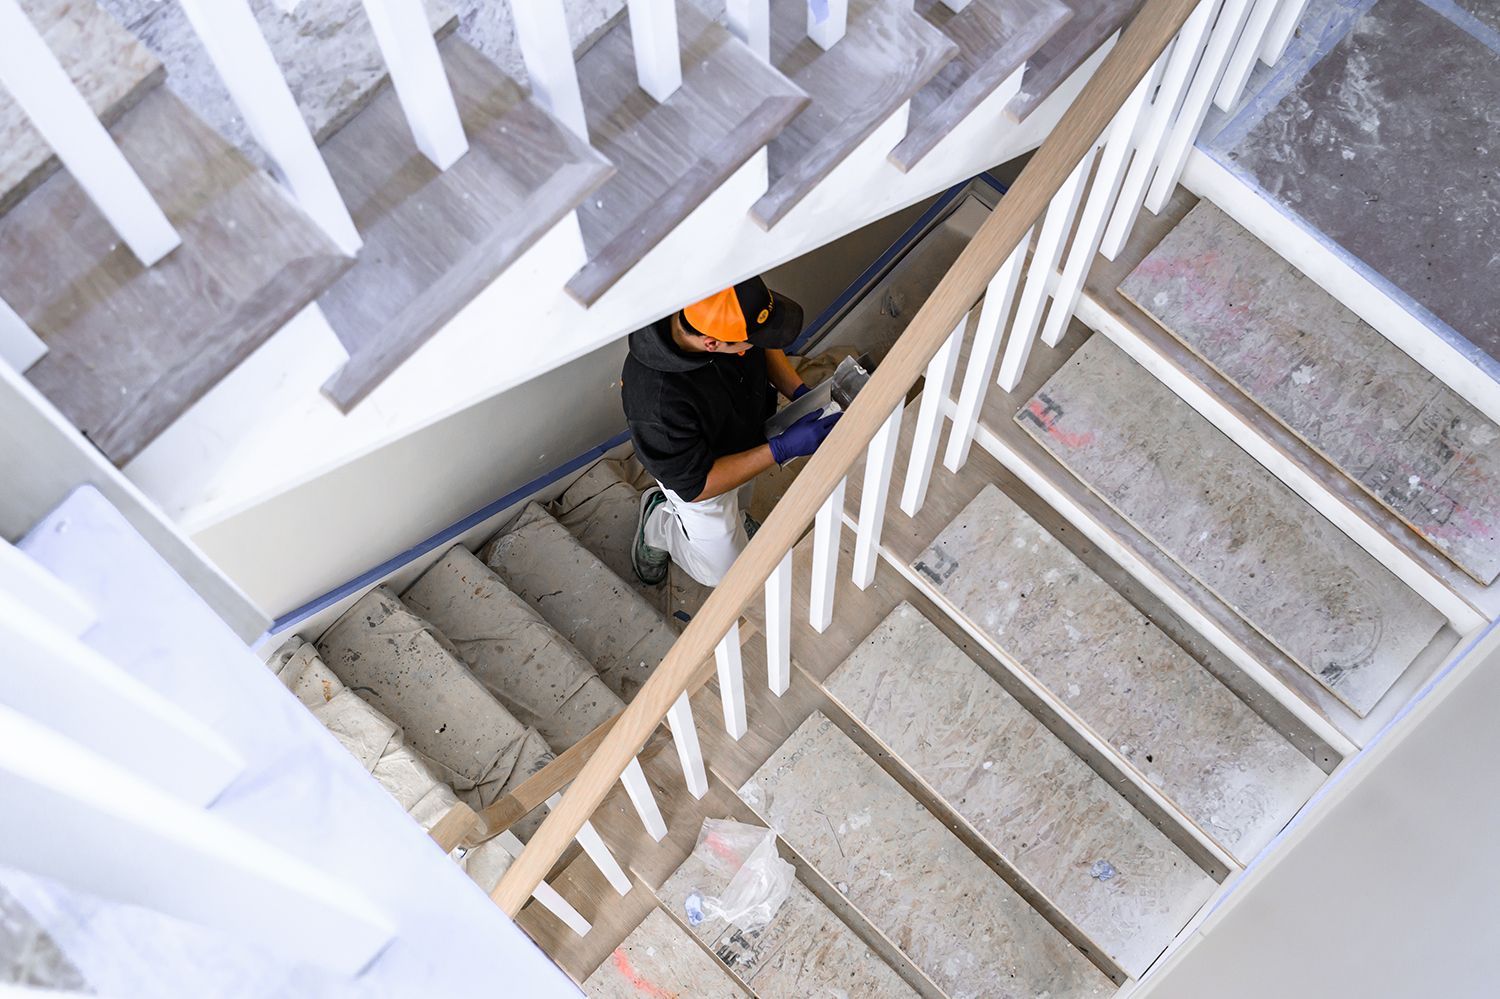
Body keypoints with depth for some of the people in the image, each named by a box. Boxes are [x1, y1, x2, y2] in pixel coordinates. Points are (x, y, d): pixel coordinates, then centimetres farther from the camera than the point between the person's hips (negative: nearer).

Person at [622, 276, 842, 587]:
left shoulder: (723, 307, -31)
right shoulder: (657, 400, -48)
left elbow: (764, 349, -5)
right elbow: (695, 485, -33)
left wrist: (801, 393, -19)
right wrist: (782, 449, -36)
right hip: (701, 478, -5)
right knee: (724, 572, 18)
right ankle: (660, 523, 34)